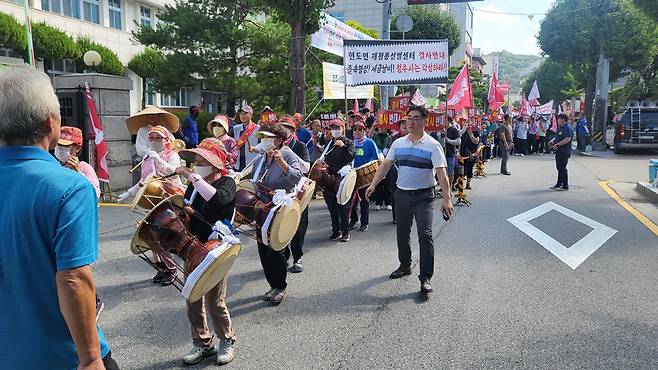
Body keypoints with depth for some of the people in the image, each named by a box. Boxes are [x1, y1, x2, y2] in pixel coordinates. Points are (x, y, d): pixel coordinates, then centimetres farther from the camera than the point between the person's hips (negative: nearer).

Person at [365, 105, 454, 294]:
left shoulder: (432, 145, -7)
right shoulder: (398, 143, 7)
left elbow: (441, 172, -12)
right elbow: (385, 165, 9)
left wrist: (446, 198, -19)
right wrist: (373, 184, -1)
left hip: (423, 196, -5)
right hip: (402, 194, 5)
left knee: (425, 235, -11)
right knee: (402, 233, 16)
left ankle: (425, 277, -3)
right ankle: (405, 265, 36)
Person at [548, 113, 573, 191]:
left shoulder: (568, 128, -14)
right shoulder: (560, 128, 16)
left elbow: (567, 139, -26)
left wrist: (557, 144, -25)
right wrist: (552, 141, 7)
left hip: (564, 152, -10)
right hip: (558, 151, 10)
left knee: (562, 168, -6)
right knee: (559, 168, 14)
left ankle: (565, 186, 1)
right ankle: (558, 184, 21)